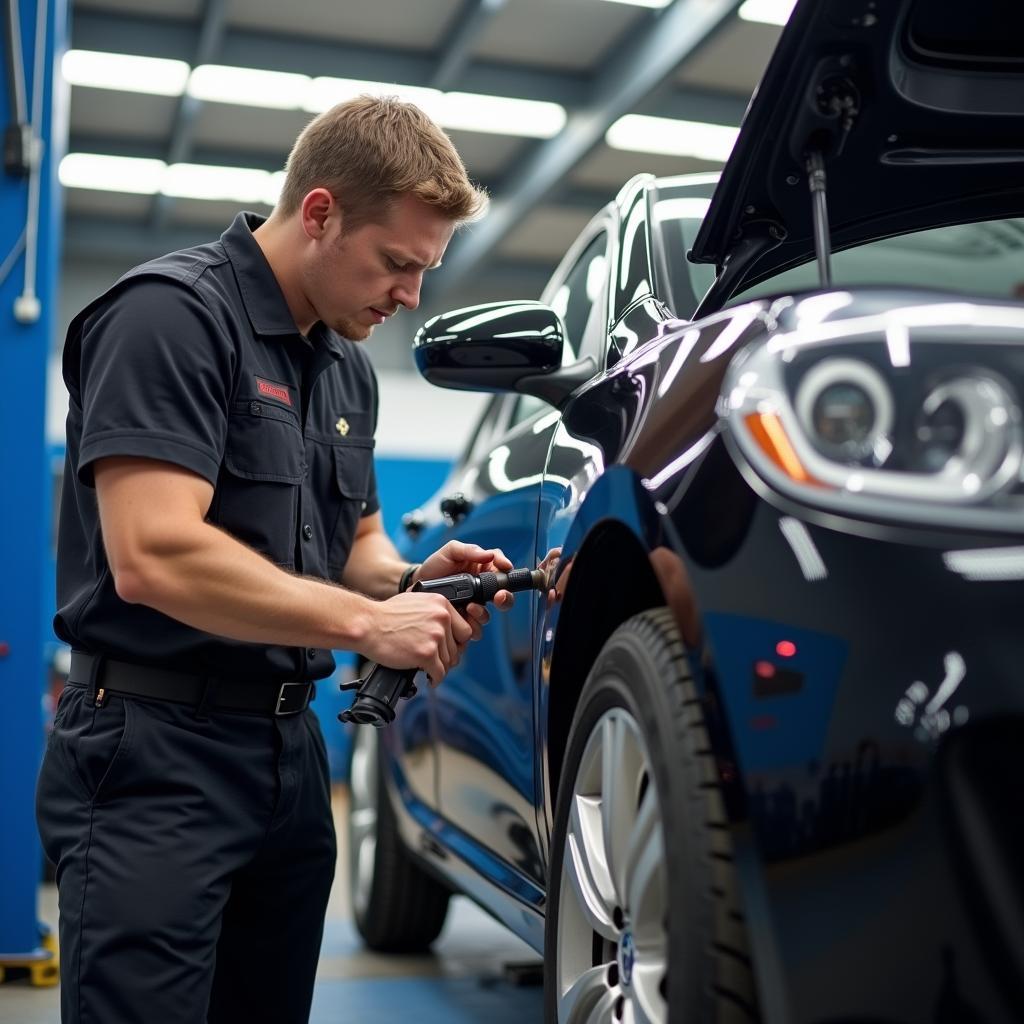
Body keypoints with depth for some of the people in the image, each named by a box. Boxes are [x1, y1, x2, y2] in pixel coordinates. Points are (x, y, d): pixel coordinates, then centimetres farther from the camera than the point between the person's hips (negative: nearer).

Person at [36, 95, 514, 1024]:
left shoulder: (347, 365, 13)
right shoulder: (171, 313, -14)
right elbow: (154, 556, -25)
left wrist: (410, 581, 0)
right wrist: (366, 622, -19)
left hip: (291, 743, 8)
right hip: (156, 749, -8)